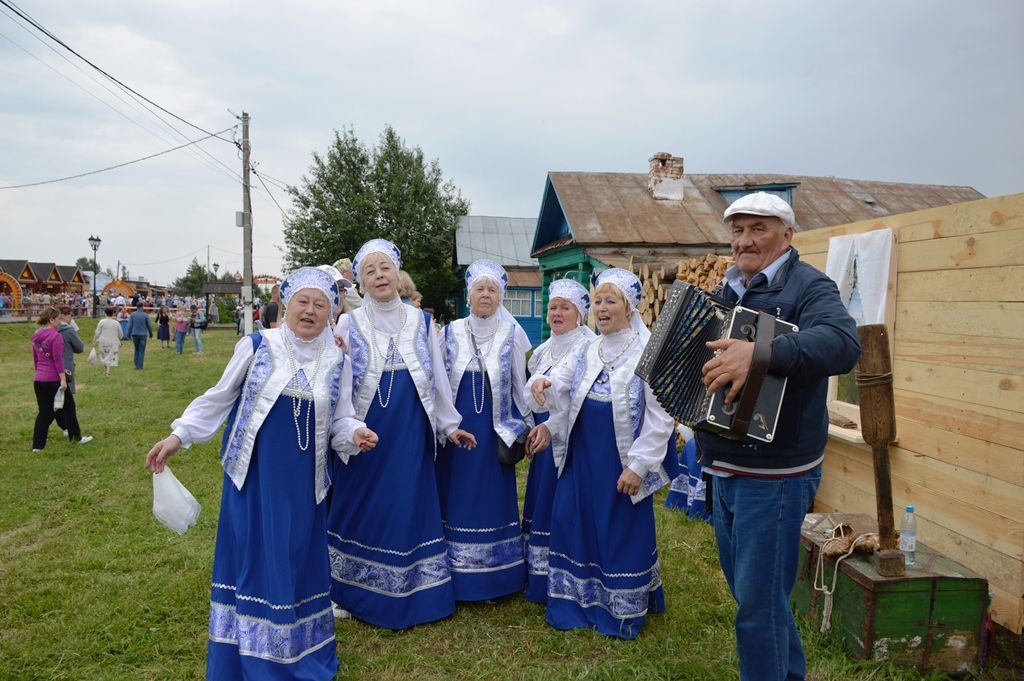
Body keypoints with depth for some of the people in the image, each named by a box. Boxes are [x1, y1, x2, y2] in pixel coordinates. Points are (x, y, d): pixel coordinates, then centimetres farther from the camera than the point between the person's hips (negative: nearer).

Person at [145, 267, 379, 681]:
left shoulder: (337, 362, 2)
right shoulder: (256, 346, -4)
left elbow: (339, 420, 3)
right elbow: (219, 398, 4)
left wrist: (356, 433, -18)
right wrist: (178, 435, 0)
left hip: (303, 480, 2)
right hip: (254, 473, -1)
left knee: (298, 562, 11)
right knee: (252, 560, 7)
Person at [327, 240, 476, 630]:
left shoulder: (420, 322, 6)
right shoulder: (350, 324, 0)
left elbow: (437, 377, 9)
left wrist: (448, 425, 11)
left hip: (410, 435, 2)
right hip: (364, 433, -1)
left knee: (410, 507, 8)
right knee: (361, 507, 7)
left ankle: (412, 594, 24)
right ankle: (351, 593, 25)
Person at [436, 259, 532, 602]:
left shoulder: (513, 333, -2)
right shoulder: (451, 332, 2)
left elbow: (523, 383, 1)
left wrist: (525, 428, 2)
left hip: (496, 430, -1)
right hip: (456, 428, 1)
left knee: (493, 499, 7)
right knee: (456, 498, 7)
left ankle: (496, 576, 22)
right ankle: (456, 577, 21)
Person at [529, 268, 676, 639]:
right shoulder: (588, 349, 7)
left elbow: (661, 416, -13)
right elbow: (561, 384, 5)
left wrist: (638, 465, -16)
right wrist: (543, 383, -19)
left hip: (622, 459, -6)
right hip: (582, 454, 6)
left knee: (623, 532, 7)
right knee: (572, 521, 11)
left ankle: (623, 610, 26)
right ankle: (576, 600, 29)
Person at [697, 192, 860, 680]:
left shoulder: (808, 286, -13)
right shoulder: (728, 290, 11)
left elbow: (843, 343, -33)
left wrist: (760, 353, -45)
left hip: (772, 475, -8)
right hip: (725, 469, 9)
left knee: (758, 604, 1)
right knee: (746, 586, 22)